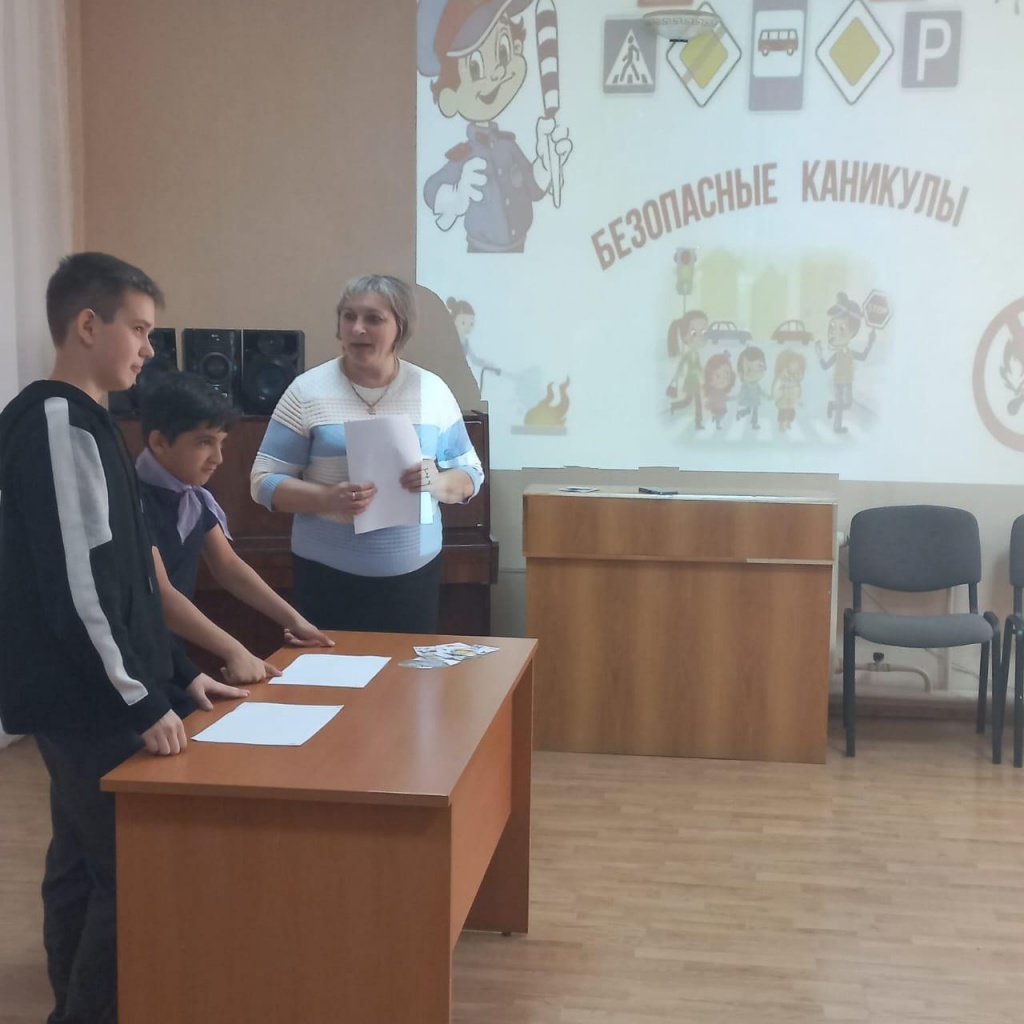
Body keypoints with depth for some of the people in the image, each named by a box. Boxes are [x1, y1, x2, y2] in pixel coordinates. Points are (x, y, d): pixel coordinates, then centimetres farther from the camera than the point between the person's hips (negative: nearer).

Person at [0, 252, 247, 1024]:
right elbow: (74, 589, -22)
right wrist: (142, 701, -18)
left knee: (85, 869, 15)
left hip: (94, 702, 9)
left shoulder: (83, 422, 14)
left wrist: (176, 674, 16)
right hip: (90, 706, -9)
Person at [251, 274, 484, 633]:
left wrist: (438, 483, -16)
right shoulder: (307, 391, -4)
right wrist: (328, 498, -22)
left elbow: (470, 475, 7)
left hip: (414, 571, 2)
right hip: (328, 574, -2)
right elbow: (265, 482, -4)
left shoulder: (433, 391, 2)